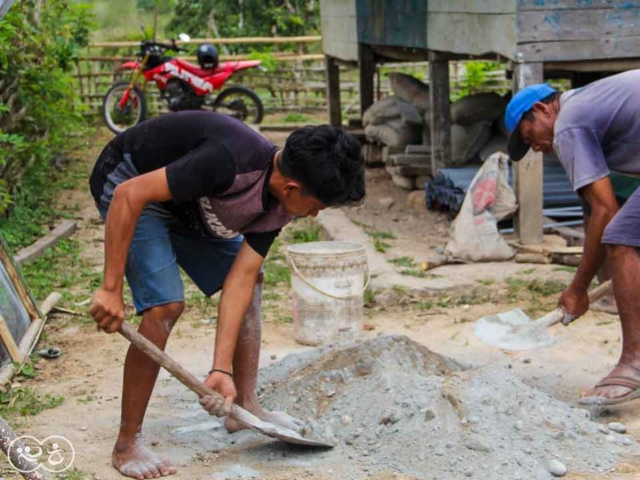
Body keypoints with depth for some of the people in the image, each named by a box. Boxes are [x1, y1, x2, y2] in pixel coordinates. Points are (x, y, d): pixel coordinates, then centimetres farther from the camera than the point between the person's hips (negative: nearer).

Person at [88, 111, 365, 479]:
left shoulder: (278, 205, -11)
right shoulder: (232, 162, -37)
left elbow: (240, 278, -12)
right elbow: (130, 194, -35)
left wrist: (222, 369, -19)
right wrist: (112, 289, -33)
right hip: (128, 184, -9)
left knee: (253, 281, 8)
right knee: (167, 305, -21)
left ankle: (245, 406, 18)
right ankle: (127, 445, -9)